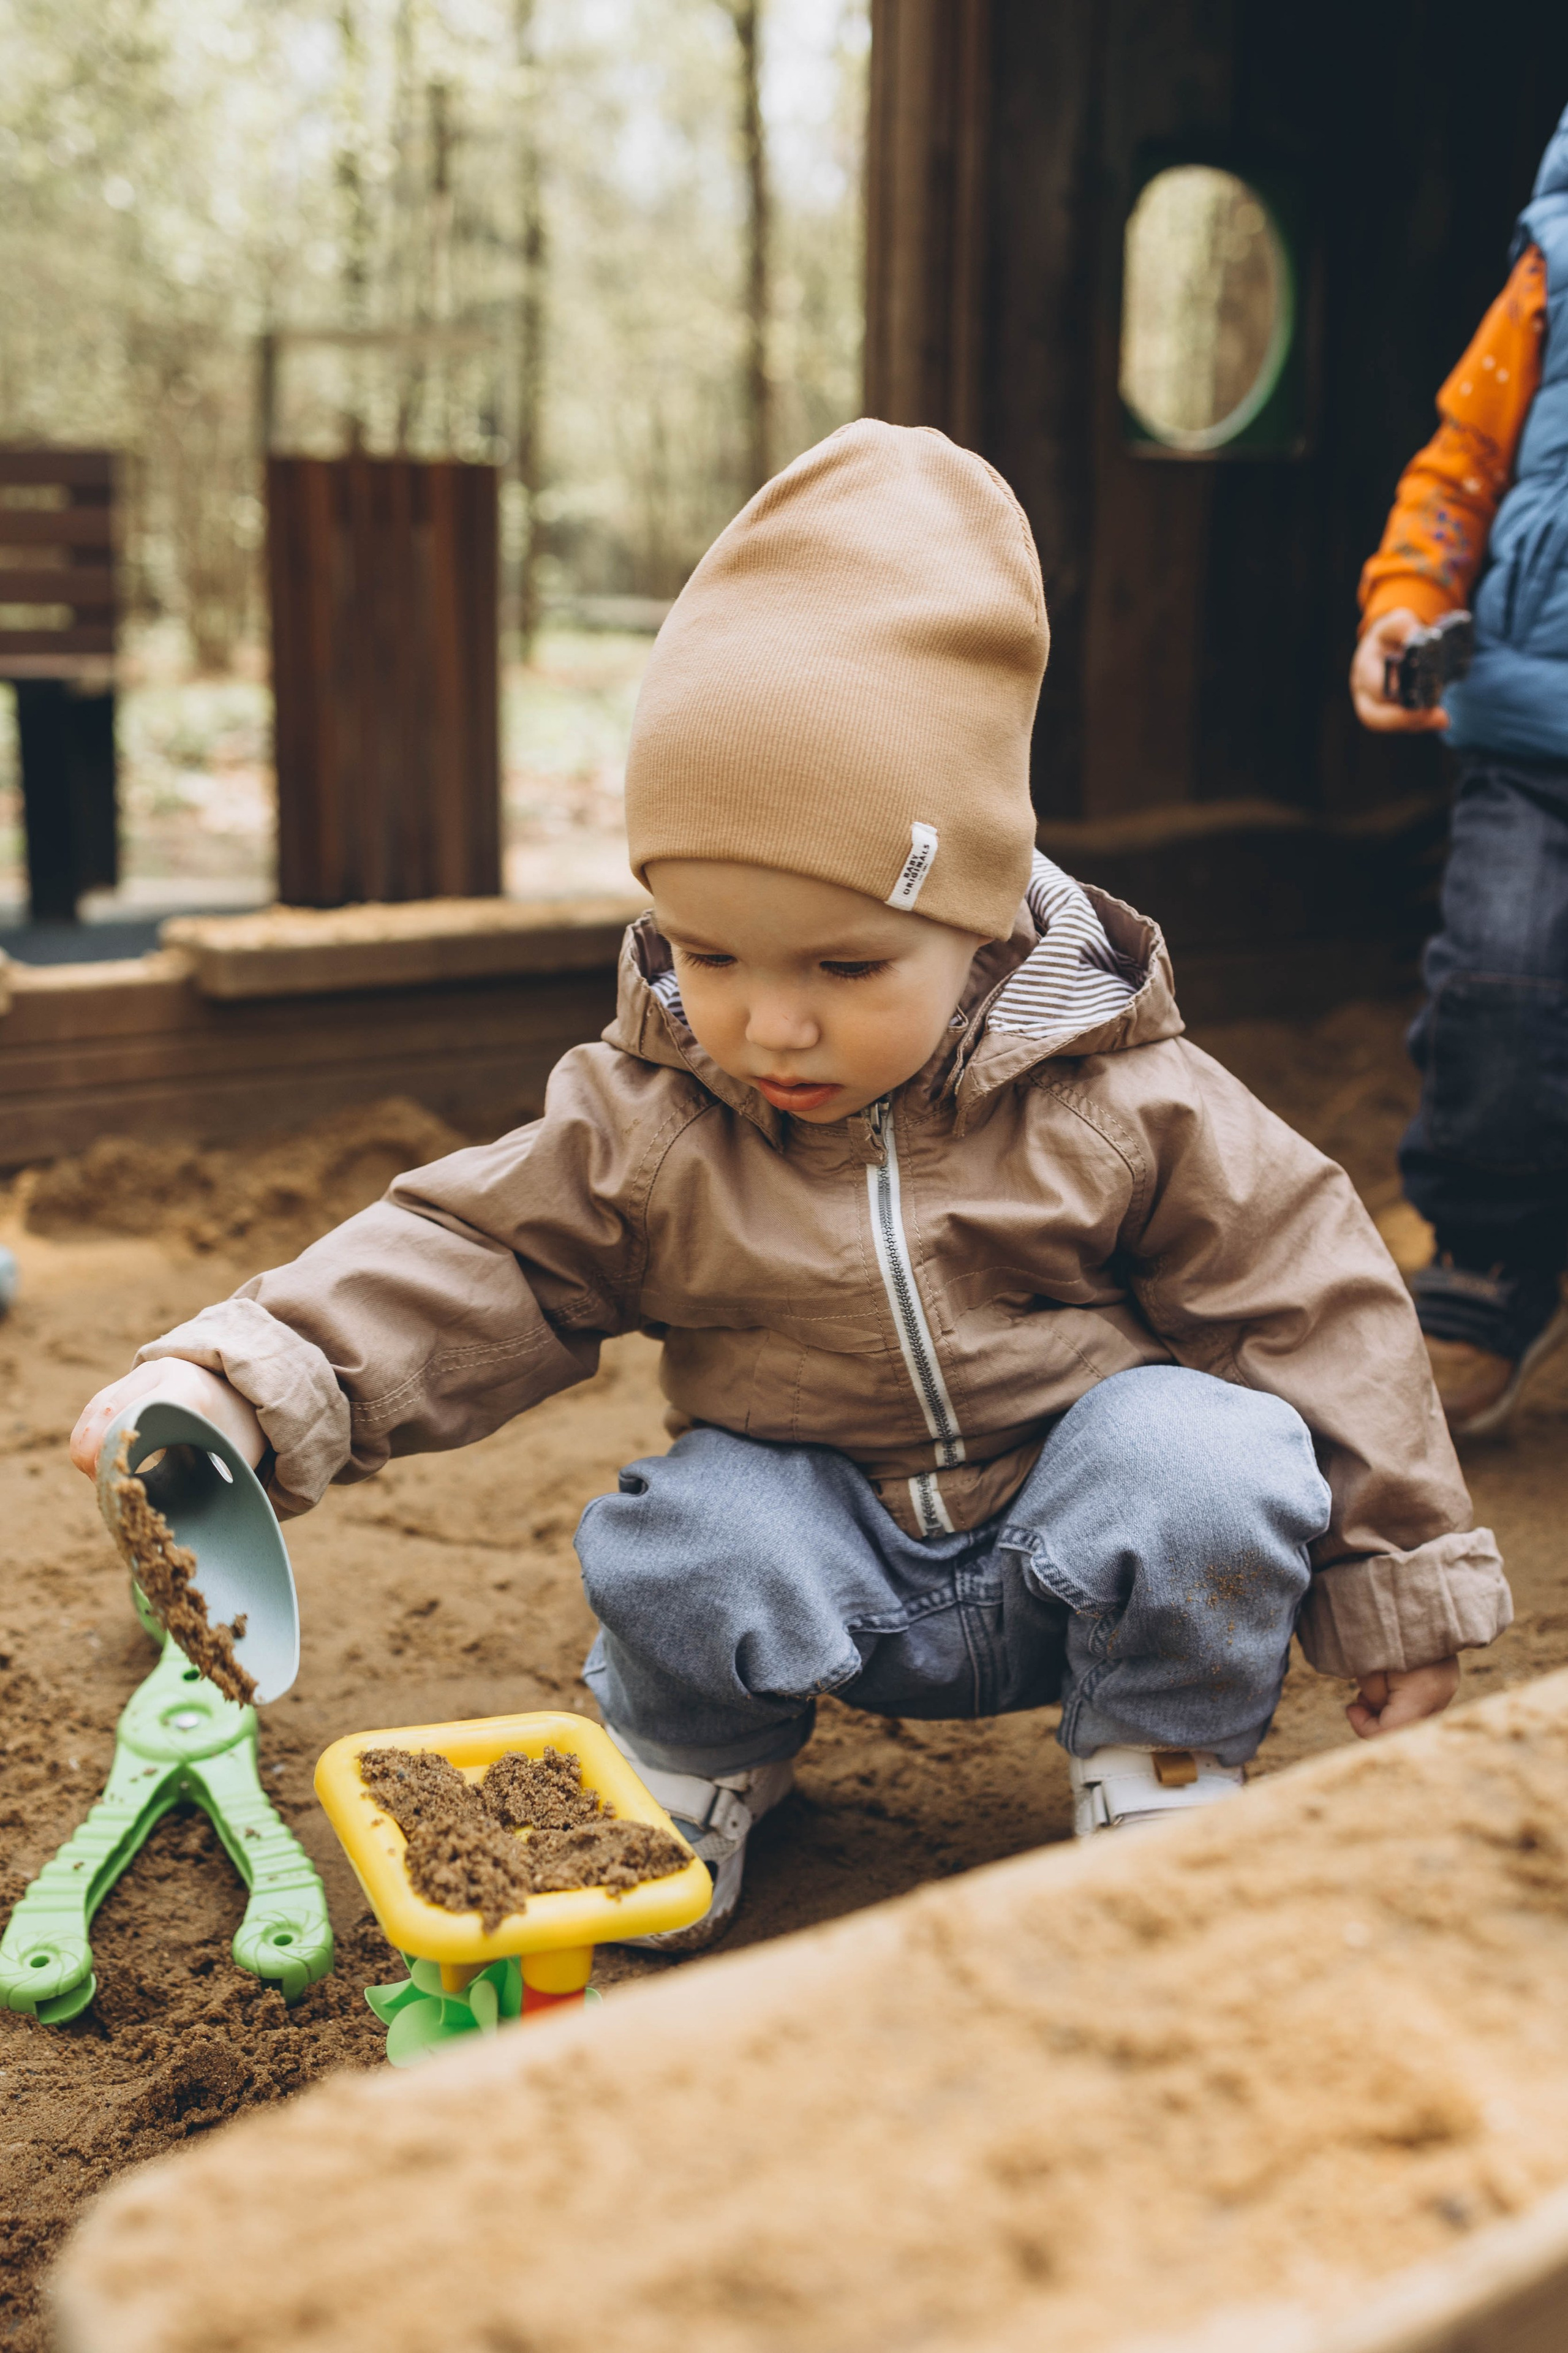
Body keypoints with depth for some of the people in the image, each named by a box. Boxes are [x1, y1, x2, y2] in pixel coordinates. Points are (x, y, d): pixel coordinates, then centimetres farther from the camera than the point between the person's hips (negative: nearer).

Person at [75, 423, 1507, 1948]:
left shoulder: (1118, 1103, -12)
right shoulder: (640, 1128, -8)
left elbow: (1304, 1301, -5)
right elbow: (470, 1262, -9)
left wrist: (1398, 1574, -1)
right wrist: (239, 1380, -26)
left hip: (1078, 1559, 0)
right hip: (832, 1567, 1)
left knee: (1206, 1453, -29)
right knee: (687, 1545, -30)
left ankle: (1164, 1786, -2)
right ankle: (691, 1780, 5)